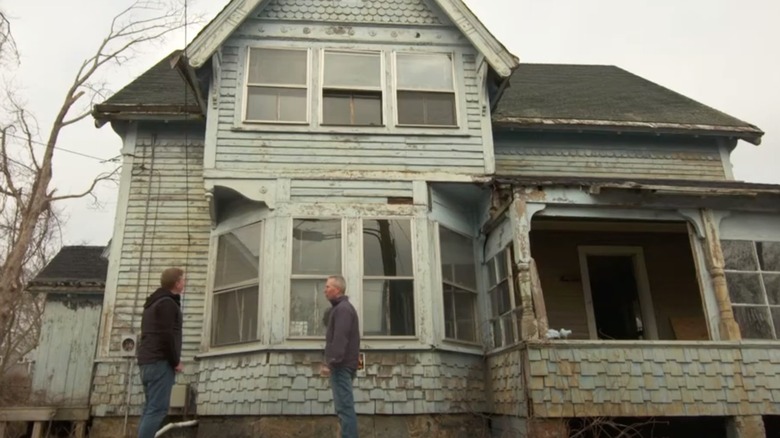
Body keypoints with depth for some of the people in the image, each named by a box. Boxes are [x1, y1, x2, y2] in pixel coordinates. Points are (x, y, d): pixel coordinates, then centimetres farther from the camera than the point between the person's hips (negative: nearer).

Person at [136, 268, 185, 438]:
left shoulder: (154, 303, 23)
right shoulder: (167, 303, -8)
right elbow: (166, 336, -17)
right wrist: (176, 361, -9)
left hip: (148, 361, 10)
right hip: (160, 362, -10)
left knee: (150, 408, 9)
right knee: (158, 409, -12)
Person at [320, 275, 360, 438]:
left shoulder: (342, 309, -11)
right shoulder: (340, 308, 20)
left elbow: (339, 339, -21)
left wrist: (330, 363, -24)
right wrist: (331, 363, 20)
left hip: (341, 366, -10)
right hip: (342, 366, 10)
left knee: (344, 407, -10)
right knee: (345, 407, 11)